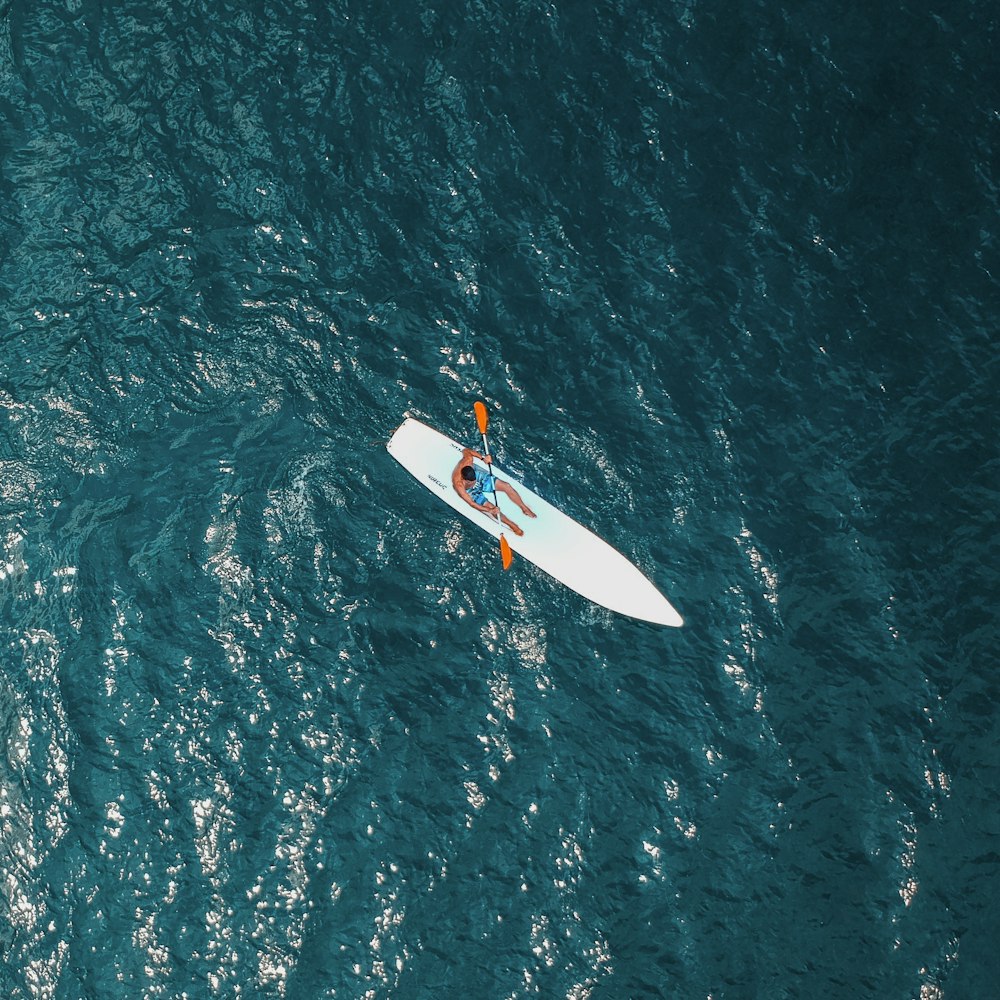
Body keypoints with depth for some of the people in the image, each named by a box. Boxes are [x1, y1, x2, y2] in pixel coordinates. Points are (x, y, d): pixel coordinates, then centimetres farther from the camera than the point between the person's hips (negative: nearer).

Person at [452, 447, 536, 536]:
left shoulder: (467, 460, -35)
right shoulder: (458, 484, -42)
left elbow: (465, 450, -10)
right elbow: (471, 503, -34)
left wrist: (483, 457, -22)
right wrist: (490, 510, -39)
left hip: (480, 477, 4)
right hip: (472, 492, -4)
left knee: (506, 486, -8)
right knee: (490, 507, -19)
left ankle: (524, 508, 12)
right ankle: (512, 525, 3)